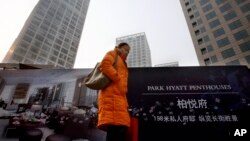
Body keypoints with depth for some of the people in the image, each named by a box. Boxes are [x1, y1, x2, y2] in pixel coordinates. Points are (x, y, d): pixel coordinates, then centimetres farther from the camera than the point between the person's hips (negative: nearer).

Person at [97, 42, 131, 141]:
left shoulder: (122, 64, 37)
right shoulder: (112, 54, 13)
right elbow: (105, 65, -8)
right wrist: (118, 79, -10)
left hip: (119, 96, 9)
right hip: (112, 94, -9)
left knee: (121, 129, 1)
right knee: (115, 129, -20)